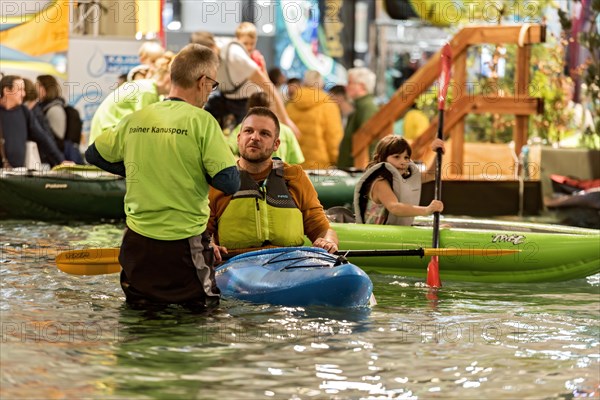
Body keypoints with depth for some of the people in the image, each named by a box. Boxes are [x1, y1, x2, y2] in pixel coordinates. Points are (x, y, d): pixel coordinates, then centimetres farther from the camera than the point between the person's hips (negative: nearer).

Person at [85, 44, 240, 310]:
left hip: (138, 242, 4)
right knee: (202, 308, 6)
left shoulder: (134, 120, 5)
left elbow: (93, 154, 18)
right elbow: (230, 183, -14)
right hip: (184, 242, -4)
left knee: (138, 307, 19)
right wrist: (199, 170, 6)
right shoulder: (201, 121, -10)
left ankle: (143, 299, -2)